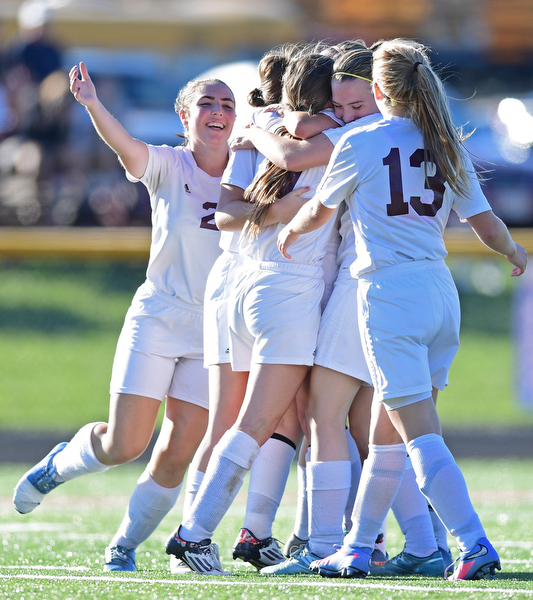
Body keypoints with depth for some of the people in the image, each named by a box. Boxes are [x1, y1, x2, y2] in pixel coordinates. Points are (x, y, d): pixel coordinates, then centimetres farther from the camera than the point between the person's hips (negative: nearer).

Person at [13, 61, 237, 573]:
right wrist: (92, 106, -45)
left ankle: (124, 547, 15)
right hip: (157, 317, -3)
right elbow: (124, 144, -25)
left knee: (176, 458, -3)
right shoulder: (168, 167, -6)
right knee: (123, 445, -6)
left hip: (214, 329, 3)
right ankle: (60, 464, 26)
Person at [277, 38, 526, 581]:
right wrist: (515, 253, 32)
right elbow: (487, 225, 9)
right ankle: (357, 549, 23)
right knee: (385, 433, 16)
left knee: (421, 435, -10)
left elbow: (318, 213, 11)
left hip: (388, 292, -6)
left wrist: (289, 231, 34)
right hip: (440, 292, 6)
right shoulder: (447, 148, 9)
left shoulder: (360, 144, -4)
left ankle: (475, 545, -21)